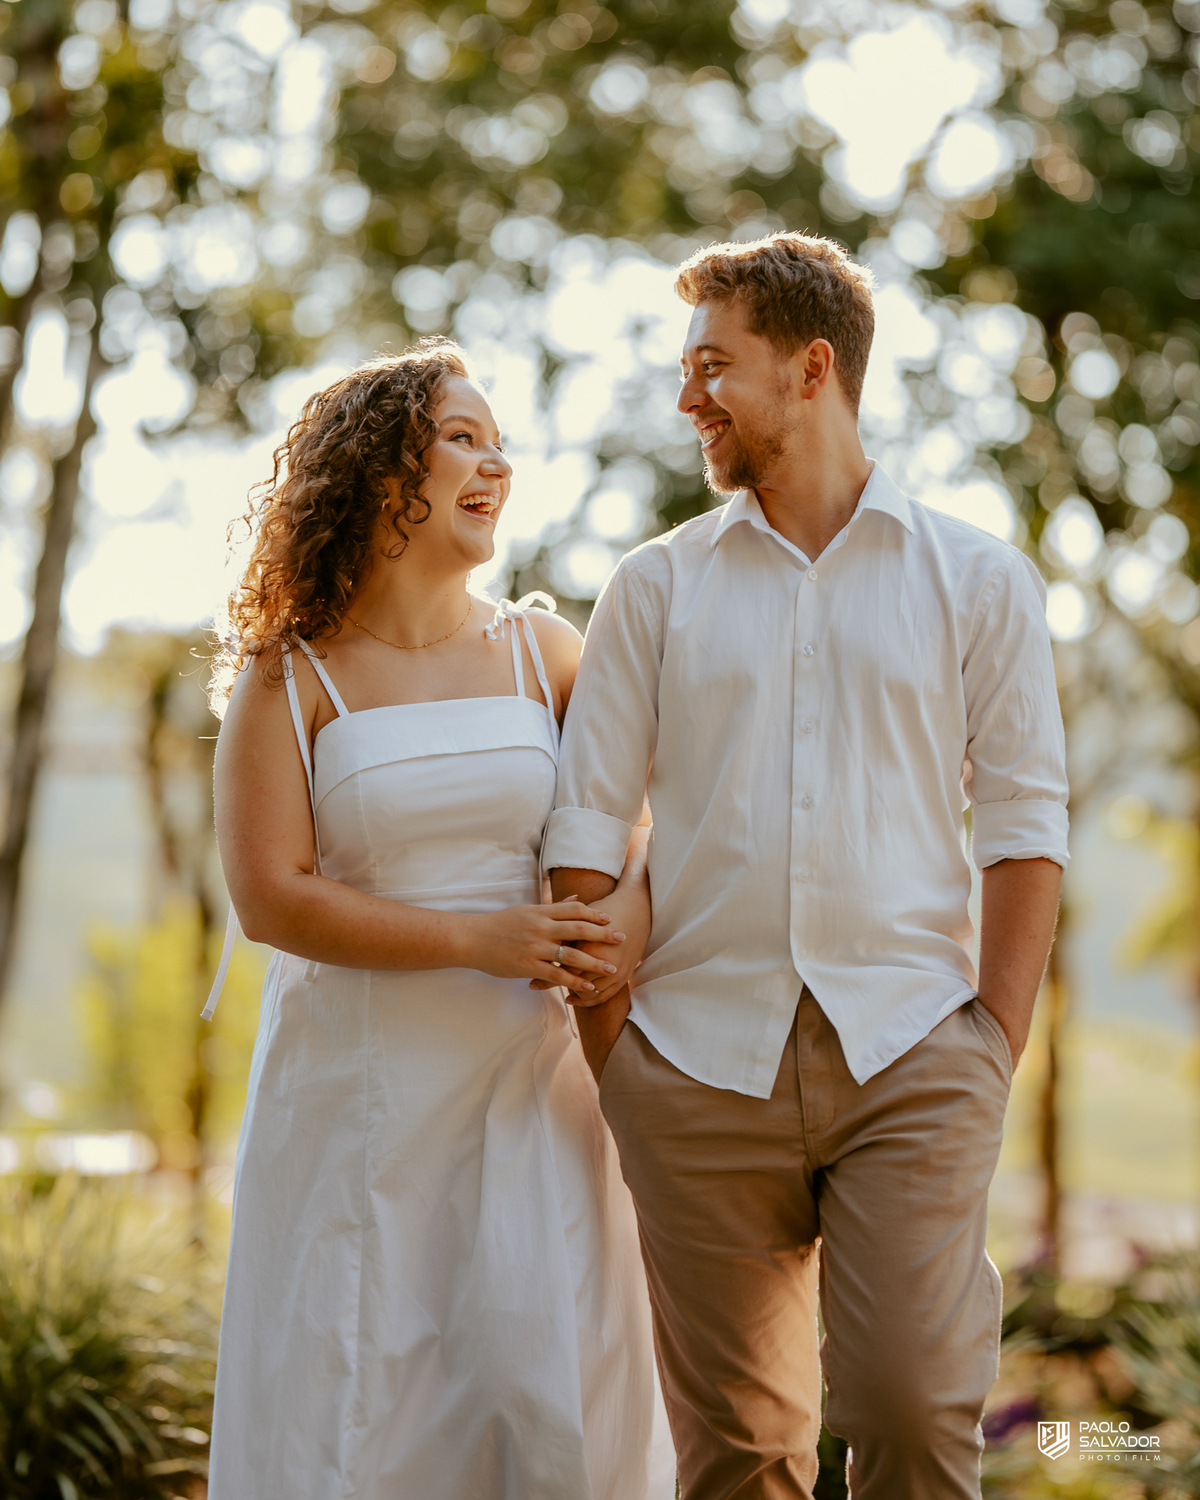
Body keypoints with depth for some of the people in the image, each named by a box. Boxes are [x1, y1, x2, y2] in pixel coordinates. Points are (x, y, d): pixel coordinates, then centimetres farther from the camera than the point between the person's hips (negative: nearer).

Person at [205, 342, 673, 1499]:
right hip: (360, 1087, -2)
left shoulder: (541, 653, 7)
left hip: (531, 1078, 2)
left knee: (550, 1376, -2)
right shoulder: (287, 679, -1)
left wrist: (634, 907, -17)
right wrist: (478, 941, -17)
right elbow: (269, 896, -9)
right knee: (357, 1399, 0)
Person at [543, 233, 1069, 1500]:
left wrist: (996, 1047, -4)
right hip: (702, 1061, 2)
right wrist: (613, 1061, 0)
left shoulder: (977, 579, 7)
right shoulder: (656, 587, 10)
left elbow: (1024, 822, 5)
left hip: (910, 1058, -1)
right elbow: (585, 828, 7)